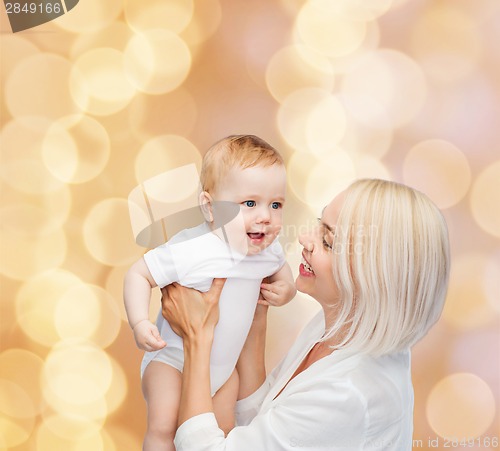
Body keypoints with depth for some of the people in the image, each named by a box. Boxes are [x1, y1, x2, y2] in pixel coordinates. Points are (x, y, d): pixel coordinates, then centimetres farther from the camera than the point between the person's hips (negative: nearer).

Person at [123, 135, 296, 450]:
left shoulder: (268, 249, -11)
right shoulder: (189, 251, -32)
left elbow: (280, 268, 12)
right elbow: (138, 274, -21)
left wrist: (286, 288, -10)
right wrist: (140, 323, -34)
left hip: (225, 362, 6)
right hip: (173, 358, -5)